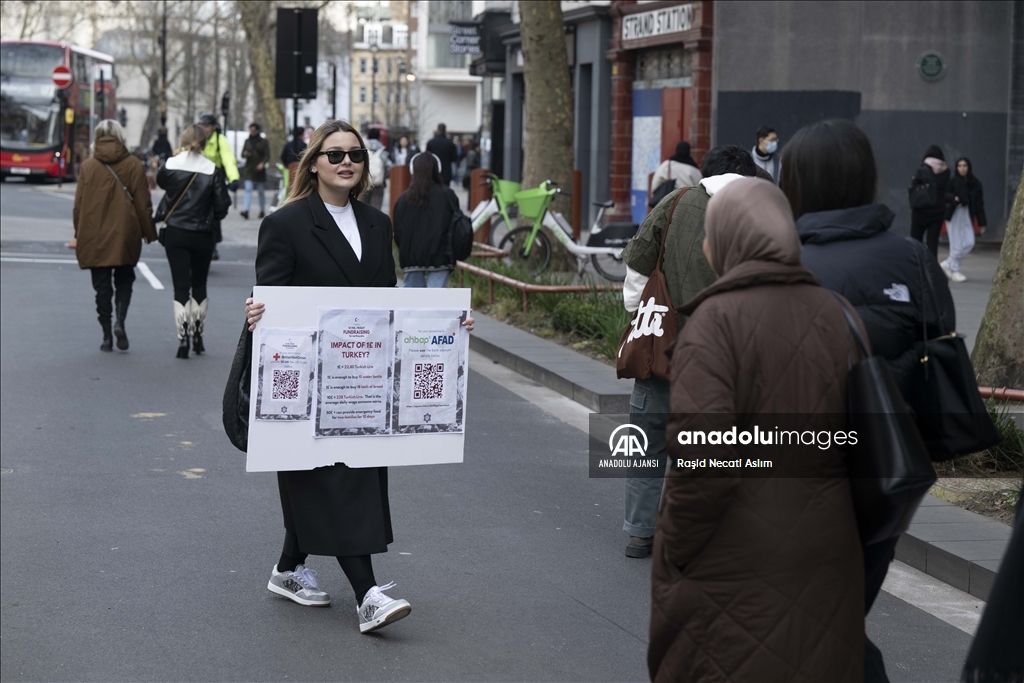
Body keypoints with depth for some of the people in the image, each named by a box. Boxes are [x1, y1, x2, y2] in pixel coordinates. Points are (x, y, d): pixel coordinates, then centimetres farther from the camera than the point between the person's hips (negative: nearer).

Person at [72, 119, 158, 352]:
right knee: (124, 280, 16)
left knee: (102, 285, 7)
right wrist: (149, 233, 8)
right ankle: (120, 321, -6)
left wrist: (79, 234, 12)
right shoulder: (134, 165, -4)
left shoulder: (87, 166, -1)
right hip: (125, 236, 0)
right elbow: (143, 204, -2)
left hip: (94, 237, 0)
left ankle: (107, 336, 6)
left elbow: (79, 204, 1)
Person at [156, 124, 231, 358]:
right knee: (199, 286, 16)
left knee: (181, 287, 1)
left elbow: (161, 181, 14)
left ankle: (183, 340, -6)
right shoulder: (213, 171, -9)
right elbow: (222, 206, -7)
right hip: (203, 236, 0)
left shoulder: (171, 165, -7)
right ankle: (197, 337, 23)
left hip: (175, 234, 0)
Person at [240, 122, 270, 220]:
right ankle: (246, 210, -24)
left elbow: (267, 155, -3)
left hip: (259, 169, -2)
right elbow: (242, 155, 13)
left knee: (261, 191, 8)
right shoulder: (247, 141, 11)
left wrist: (262, 163, -21)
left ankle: (262, 210, 21)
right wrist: (245, 154, -11)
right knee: (248, 189, -12)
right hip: (249, 169, 2)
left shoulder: (263, 141, 1)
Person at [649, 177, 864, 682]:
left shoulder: (717, 320, -15)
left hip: (731, 555, -5)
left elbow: (702, 452, -22)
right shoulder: (834, 314, 1)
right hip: (823, 554, 5)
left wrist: (676, 550, -10)